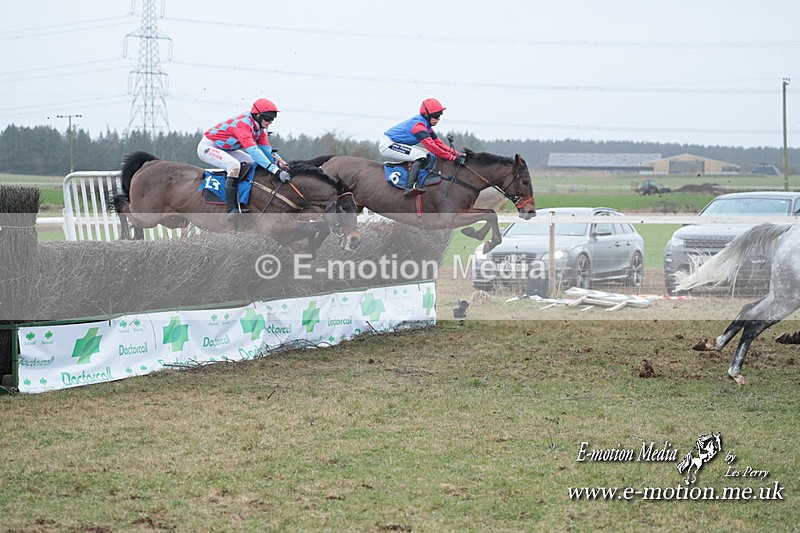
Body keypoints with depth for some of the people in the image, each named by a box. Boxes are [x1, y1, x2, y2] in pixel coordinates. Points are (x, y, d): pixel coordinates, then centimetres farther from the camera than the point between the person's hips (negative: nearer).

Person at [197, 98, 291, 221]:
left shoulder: (259, 127, -1)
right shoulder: (243, 123, -32)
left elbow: (267, 149, 0)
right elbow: (253, 151, -42)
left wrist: (281, 164, -20)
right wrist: (275, 170, -48)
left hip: (225, 149, 10)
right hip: (208, 147, -10)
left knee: (254, 164, 1)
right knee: (234, 165, -32)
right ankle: (232, 209, -33)